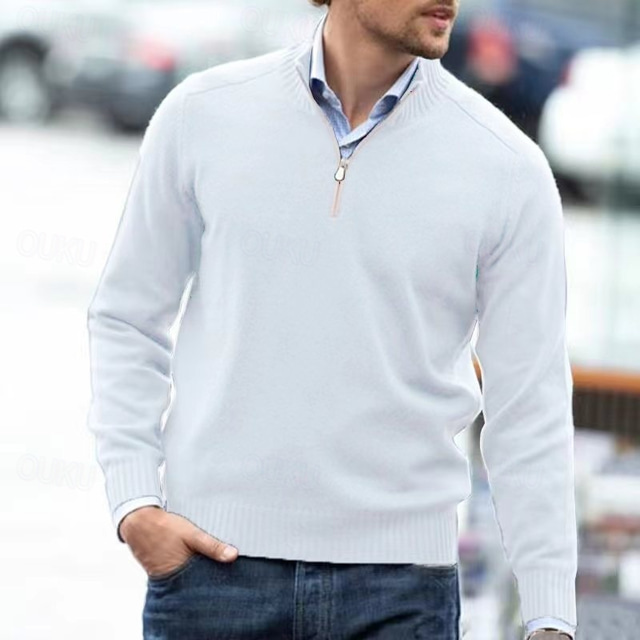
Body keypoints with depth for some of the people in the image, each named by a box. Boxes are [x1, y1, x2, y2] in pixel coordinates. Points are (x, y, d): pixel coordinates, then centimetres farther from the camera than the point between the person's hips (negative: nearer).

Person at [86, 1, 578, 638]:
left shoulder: (508, 167, -2)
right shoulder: (202, 116, 2)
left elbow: (530, 416, 1)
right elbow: (127, 317, 10)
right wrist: (134, 504, -1)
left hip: (401, 584, -1)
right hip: (211, 559, 1)